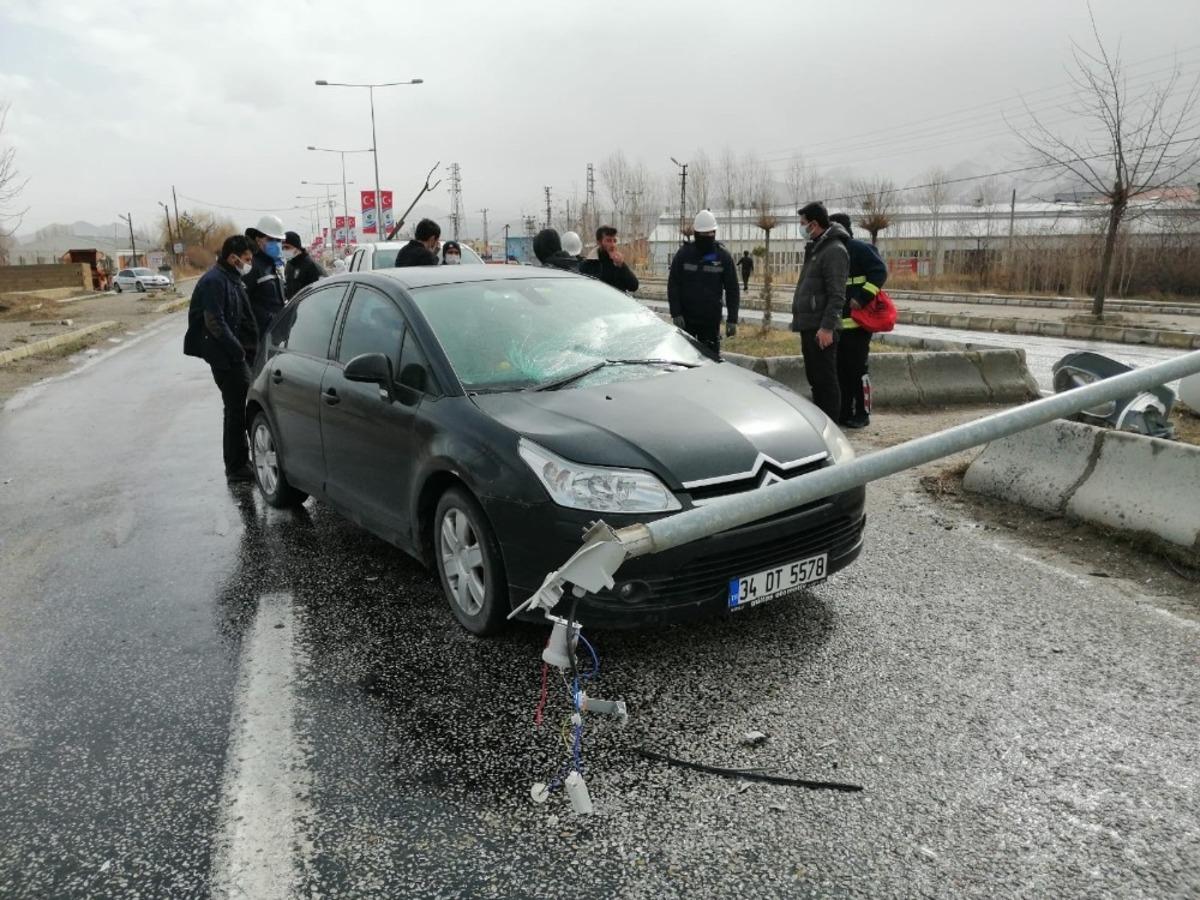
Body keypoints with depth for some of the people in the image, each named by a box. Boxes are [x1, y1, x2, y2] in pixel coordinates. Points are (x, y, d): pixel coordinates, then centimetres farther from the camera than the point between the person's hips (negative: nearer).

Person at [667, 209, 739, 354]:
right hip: (685, 319, 0)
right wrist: (676, 314, -10)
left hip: (711, 320, 1)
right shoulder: (683, 254, 0)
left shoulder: (723, 257, 3)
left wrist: (732, 319, -2)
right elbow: (673, 286, -1)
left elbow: (732, 290, 4)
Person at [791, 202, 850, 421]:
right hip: (809, 326, 10)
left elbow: (837, 295, -19)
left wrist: (827, 327, -23)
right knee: (814, 378, 15)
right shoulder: (815, 248, 18)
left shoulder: (834, 250, -12)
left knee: (825, 379, -5)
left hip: (821, 328, -10)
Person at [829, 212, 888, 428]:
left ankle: (862, 414, 4)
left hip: (856, 321, -8)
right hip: (837, 322, 8)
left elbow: (880, 272, -15)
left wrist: (862, 298, -22)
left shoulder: (860, 249, -6)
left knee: (857, 368, -4)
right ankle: (844, 412, 18)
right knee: (840, 369, 11)